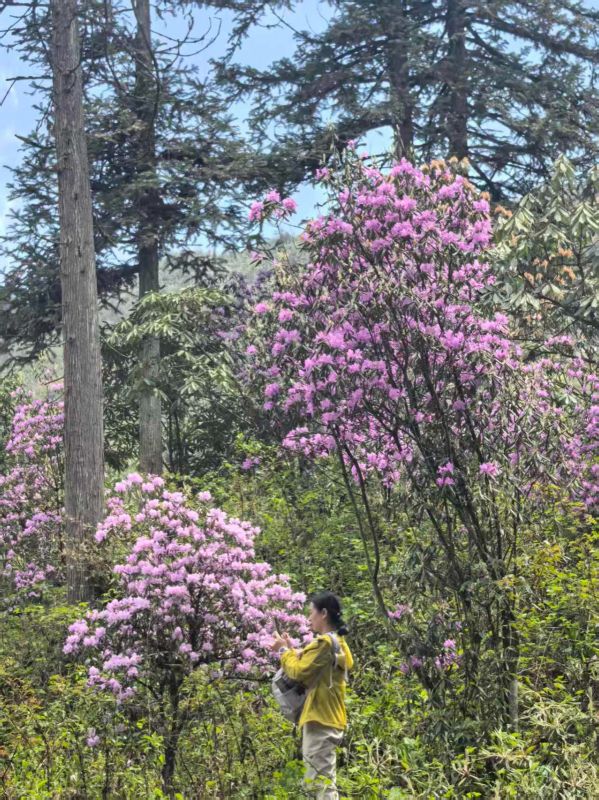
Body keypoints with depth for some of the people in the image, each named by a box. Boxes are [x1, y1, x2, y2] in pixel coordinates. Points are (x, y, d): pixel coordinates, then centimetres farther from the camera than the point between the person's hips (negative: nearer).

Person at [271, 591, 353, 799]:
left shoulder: (325, 642, -14)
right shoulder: (337, 643, 18)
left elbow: (299, 672, -15)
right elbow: (312, 672, 20)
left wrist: (285, 651, 1)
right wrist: (292, 650, 13)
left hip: (320, 720, -11)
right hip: (327, 719, 11)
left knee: (322, 782, -12)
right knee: (322, 782, 14)